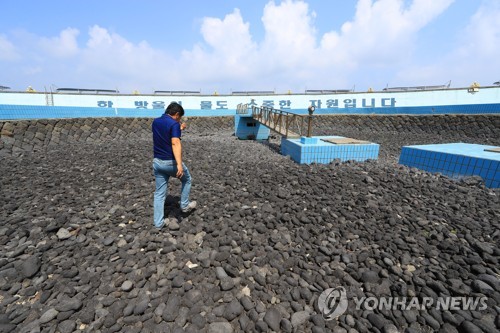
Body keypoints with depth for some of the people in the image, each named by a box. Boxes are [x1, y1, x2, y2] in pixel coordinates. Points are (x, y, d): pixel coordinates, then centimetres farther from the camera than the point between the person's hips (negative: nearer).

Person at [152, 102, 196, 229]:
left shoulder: (155, 122, 10)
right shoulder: (174, 124, -14)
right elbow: (175, 143, -28)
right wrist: (179, 164, -36)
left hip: (157, 162, 7)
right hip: (170, 162, -7)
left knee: (159, 193, 12)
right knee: (187, 179, 21)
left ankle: (158, 222, 16)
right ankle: (184, 205, 31)